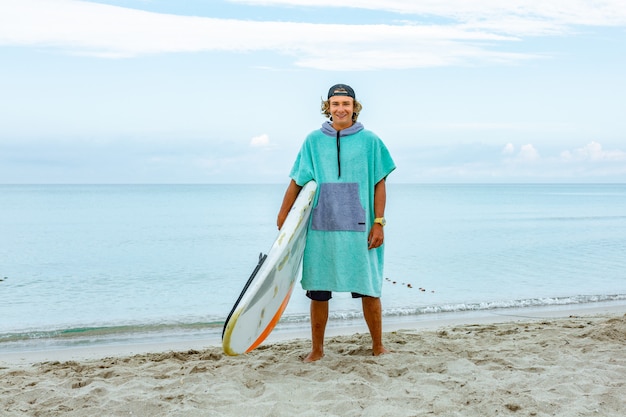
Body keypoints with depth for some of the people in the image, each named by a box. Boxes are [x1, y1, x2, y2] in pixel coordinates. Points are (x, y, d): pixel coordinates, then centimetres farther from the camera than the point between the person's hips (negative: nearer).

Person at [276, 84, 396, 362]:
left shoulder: (369, 141, 4)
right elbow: (296, 182, 10)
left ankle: (378, 346, 21)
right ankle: (316, 350, 20)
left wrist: (379, 223, -4)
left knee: (369, 289, 3)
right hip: (321, 229, 1)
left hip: (358, 229, -1)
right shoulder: (313, 141, 7)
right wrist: (281, 220, 7)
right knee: (317, 291, 5)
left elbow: (379, 183, 3)